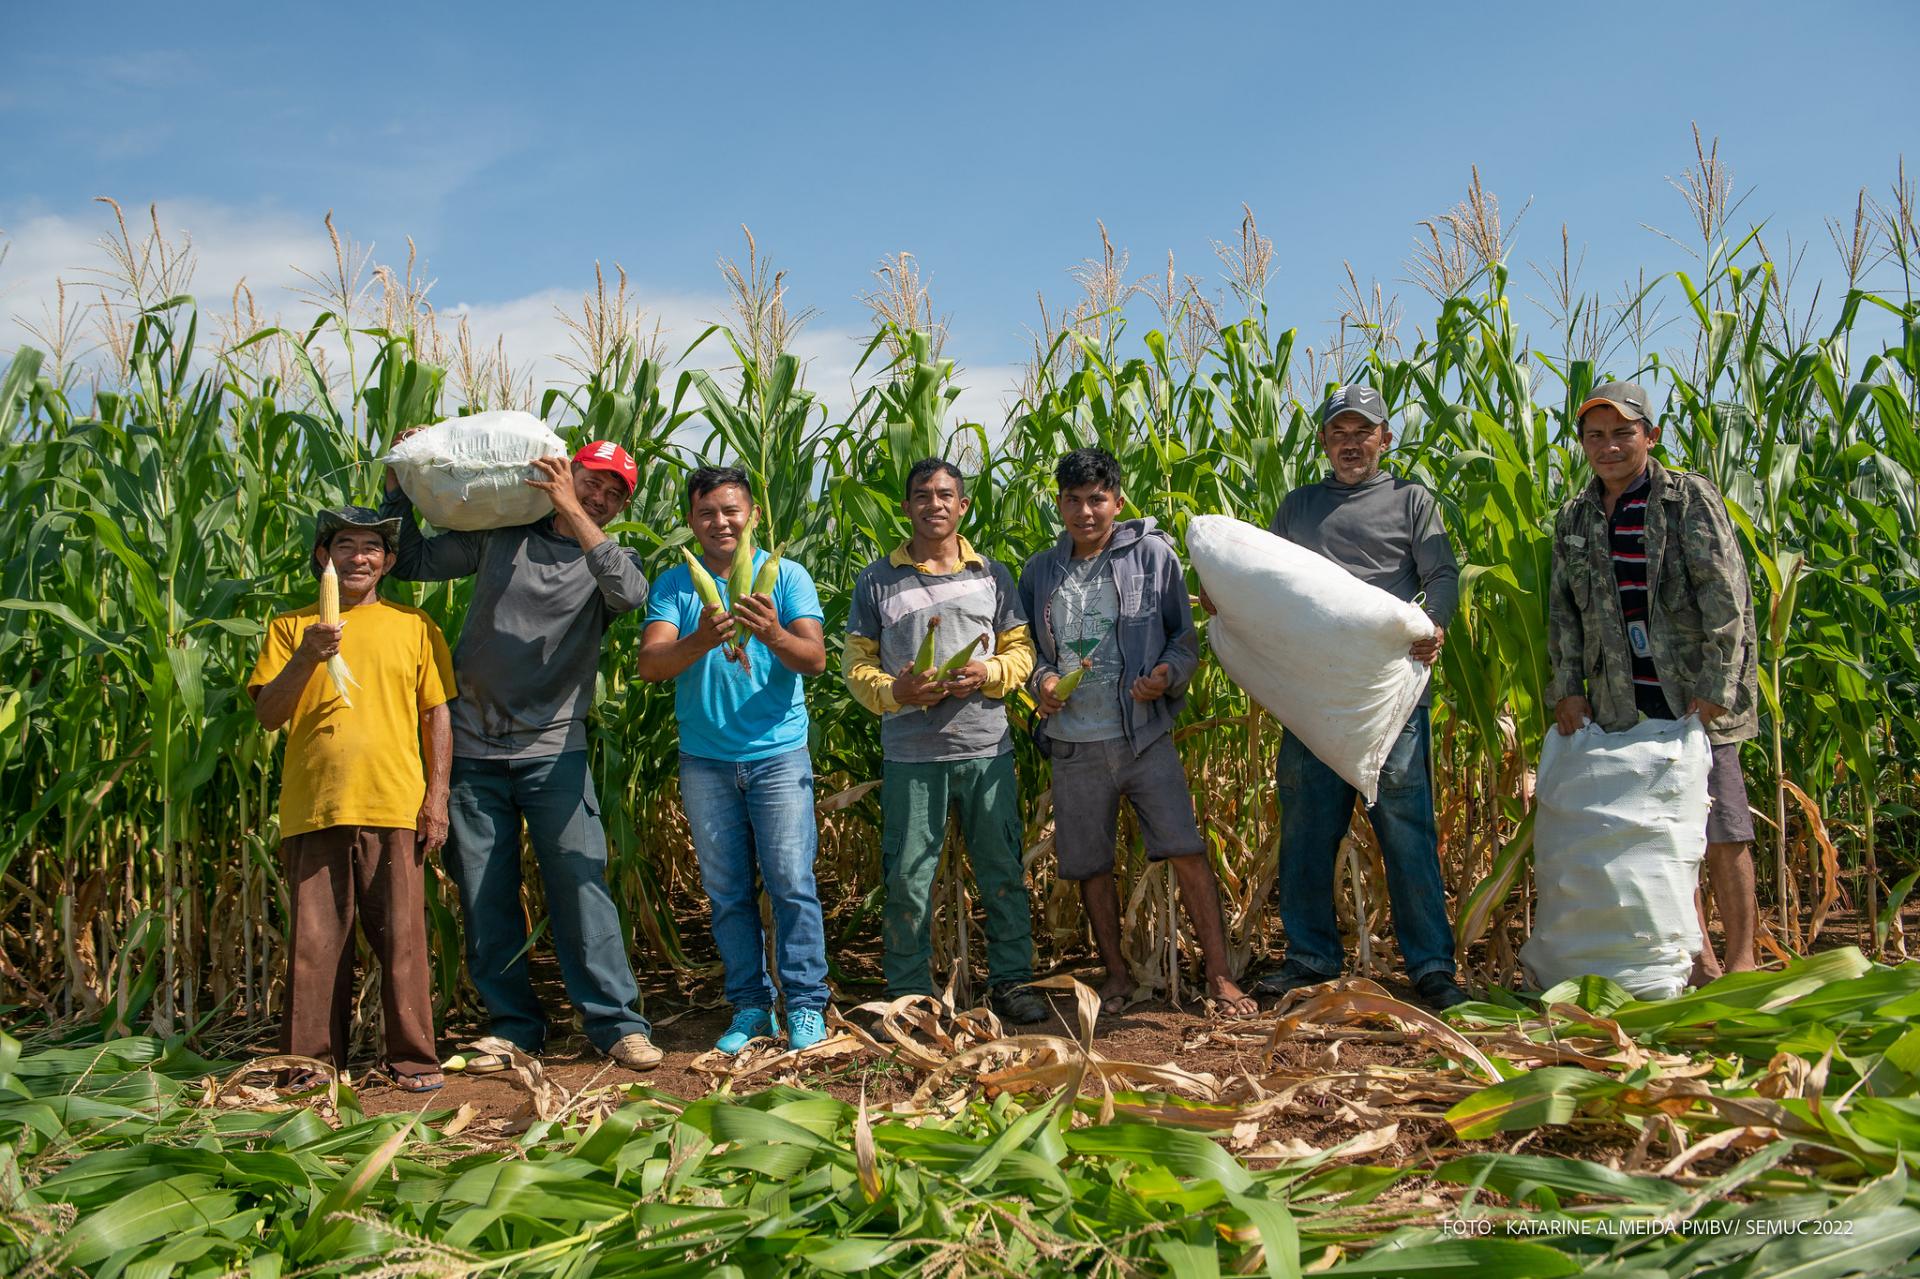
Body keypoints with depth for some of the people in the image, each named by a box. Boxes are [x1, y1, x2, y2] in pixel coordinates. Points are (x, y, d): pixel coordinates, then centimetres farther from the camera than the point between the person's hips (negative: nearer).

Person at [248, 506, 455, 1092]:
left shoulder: (412, 625, 12)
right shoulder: (291, 627, 12)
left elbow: (437, 715, 11)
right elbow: (268, 715, 4)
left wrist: (437, 797, 2)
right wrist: (306, 658, -13)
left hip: (394, 806, -1)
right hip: (312, 807, 1)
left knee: (401, 938, 0)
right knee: (315, 940, 3)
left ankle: (413, 1058, 8)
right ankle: (313, 1061, 13)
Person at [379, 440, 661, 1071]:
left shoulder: (609, 559, 6)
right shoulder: (500, 536, 10)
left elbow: (632, 593, -19)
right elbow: (411, 560, 15)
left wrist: (572, 512, -21)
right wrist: (399, 483, 5)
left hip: (553, 752, -2)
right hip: (472, 749, 2)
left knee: (581, 886, -7)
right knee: (484, 897, 6)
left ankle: (617, 1022, 0)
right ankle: (512, 1024, 17)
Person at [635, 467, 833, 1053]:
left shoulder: (786, 576, 0)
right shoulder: (675, 584, 3)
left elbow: (814, 659, -11)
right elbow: (649, 664, -11)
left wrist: (773, 635, -32)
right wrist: (700, 641, -31)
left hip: (778, 756, -2)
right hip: (704, 760, 2)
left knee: (791, 884, -2)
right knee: (727, 892, 9)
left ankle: (805, 1004, 9)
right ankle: (749, 1006, 20)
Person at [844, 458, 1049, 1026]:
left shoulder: (992, 574, 10)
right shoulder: (878, 580, 5)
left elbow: (1021, 648, 10)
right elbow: (856, 663, 5)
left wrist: (990, 673, -11)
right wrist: (894, 690, -15)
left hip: (987, 749, 2)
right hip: (910, 755, -1)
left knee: (1003, 871, 7)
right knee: (907, 878, 2)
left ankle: (1011, 981, 20)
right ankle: (909, 994, 14)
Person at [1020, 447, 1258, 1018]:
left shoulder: (1153, 554, 0)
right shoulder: (1039, 571, 7)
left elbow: (1185, 637, 4)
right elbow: (1028, 649, 16)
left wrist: (1167, 673, -16)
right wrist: (1041, 680, -6)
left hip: (1145, 736, -3)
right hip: (1074, 744, 3)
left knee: (1188, 852, -8)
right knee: (1090, 865, 10)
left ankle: (1220, 976, 1)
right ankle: (1117, 973, 26)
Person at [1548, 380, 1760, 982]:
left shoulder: (1690, 497, -4)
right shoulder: (1575, 517, 11)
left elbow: (1726, 594, -10)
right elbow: (1562, 609, 14)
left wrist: (1714, 688, -15)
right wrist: (1568, 687, 4)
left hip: (1696, 694, -4)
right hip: (1623, 701, 5)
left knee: (1722, 829, -2)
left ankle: (1741, 965, 7)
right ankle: (1697, 959, 17)